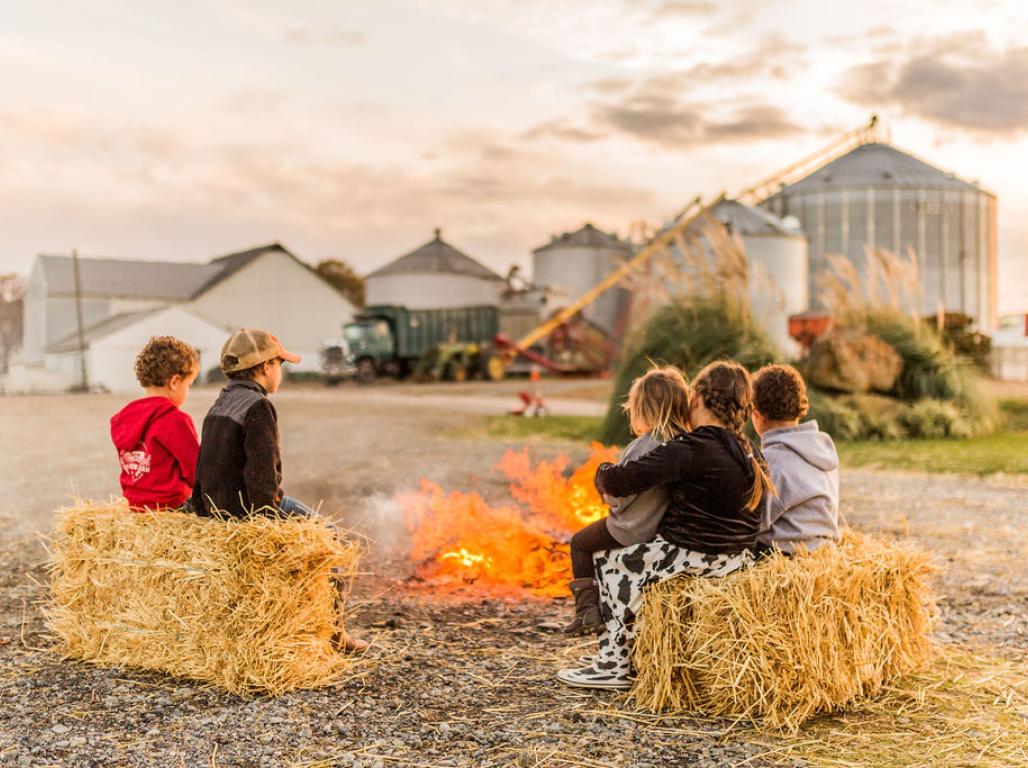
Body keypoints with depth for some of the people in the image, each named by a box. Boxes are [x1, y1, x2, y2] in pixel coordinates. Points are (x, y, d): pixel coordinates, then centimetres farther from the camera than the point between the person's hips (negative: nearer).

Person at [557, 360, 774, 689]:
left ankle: (615, 665, 15)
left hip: (694, 557, -9)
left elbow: (621, 481, -23)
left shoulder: (689, 450, -21)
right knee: (631, 561, 27)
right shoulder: (750, 452, 6)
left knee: (609, 562, 10)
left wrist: (603, 474, 2)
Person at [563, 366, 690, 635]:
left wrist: (607, 491, 5)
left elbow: (617, 497, -19)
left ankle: (588, 610, 17)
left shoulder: (641, 447, -23)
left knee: (580, 544, 18)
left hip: (635, 530, -7)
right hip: (668, 528, 7)